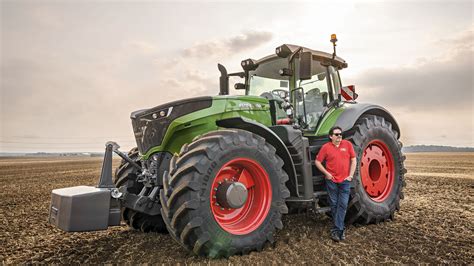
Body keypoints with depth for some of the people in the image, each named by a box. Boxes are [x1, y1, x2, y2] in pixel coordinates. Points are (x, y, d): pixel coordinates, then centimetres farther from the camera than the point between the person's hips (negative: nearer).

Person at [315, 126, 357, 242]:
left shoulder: (347, 144, 0)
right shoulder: (326, 147, -4)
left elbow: (353, 160, 4)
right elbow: (318, 162, 2)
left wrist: (350, 175, -2)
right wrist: (326, 173, -5)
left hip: (345, 180, 0)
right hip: (332, 181, 0)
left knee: (343, 205, -2)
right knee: (334, 205, 8)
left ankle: (336, 230, 4)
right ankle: (340, 228, 24)